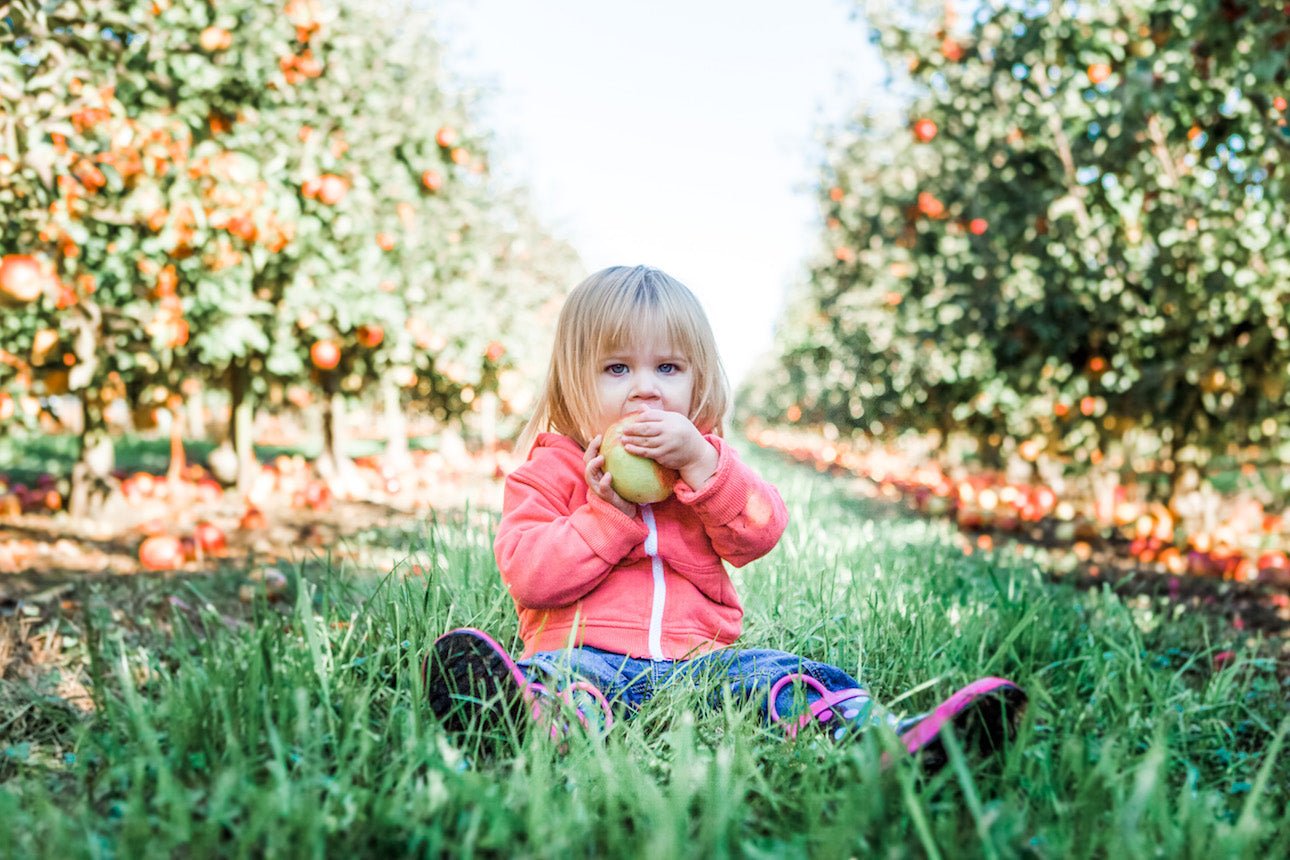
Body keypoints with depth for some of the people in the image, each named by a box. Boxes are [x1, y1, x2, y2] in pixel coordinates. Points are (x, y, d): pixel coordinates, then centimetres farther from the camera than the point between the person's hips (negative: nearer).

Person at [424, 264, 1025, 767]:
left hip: (699, 656, 3)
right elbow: (527, 577, -4)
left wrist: (700, 463, -13)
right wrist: (607, 512, -14)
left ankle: (894, 743, -47)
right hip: (588, 650, -3)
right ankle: (535, 726, -70)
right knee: (555, 677, -36)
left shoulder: (707, 458, 17)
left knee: (791, 676, -23)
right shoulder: (552, 470, 8)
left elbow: (761, 536, 0)